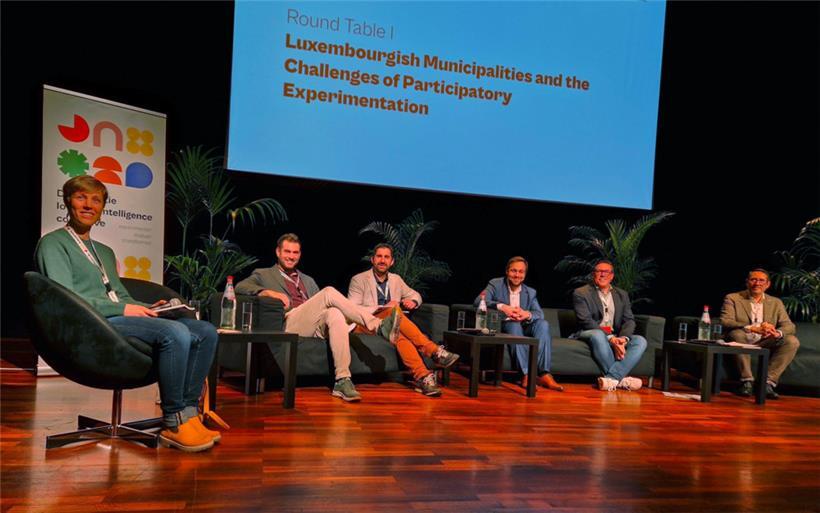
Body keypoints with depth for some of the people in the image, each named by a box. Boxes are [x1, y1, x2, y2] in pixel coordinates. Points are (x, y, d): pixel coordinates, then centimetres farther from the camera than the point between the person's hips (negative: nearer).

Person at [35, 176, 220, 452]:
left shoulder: (105, 251, 30)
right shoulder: (53, 243, 4)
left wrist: (145, 308, 5)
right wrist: (123, 309, -16)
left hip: (121, 318, 8)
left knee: (206, 332, -12)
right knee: (175, 333, -33)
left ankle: (188, 413, -13)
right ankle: (173, 424, -21)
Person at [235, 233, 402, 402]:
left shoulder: (308, 280, 34)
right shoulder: (263, 274, 21)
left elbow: (322, 305, 26)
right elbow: (240, 287, 1)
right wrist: (269, 292, -17)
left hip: (315, 326, 4)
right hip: (289, 324, -4)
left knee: (335, 314, -34)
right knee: (329, 292, -26)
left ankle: (342, 379, -41)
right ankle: (378, 326, -29)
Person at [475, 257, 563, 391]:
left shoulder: (530, 292, 15)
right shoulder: (495, 284, 3)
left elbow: (540, 314, 1)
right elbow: (478, 301, -14)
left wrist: (528, 314, -24)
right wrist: (501, 306, -30)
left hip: (524, 328, 3)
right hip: (503, 327, -3)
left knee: (543, 324, -25)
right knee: (514, 325, -36)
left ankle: (544, 374, -33)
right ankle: (526, 374, -39)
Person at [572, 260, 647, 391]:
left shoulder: (622, 295, 17)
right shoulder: (580, 293, 0)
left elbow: (629, 320, 6)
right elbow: (586, 322, -11)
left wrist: (623, 338, -17)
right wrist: (610, 339, -23)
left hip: (616, 337, 5)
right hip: (589, 334, -5)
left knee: (640, 341, -20)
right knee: (597, 335, -37)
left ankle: (611, 378, -31)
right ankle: (621, 379, -28)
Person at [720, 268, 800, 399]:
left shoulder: (776, 303, 15)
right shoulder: (732, 298, 2)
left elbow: (789, 325, 3)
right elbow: (725, 322, -13)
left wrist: (777, 333, -23)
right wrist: (752, 328, -29)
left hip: (764, 343, 4)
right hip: (742, 341, -3)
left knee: (792, 341, -20)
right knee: (737, 333, -35)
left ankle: (768, 382, -21)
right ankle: (747, 381, -28)